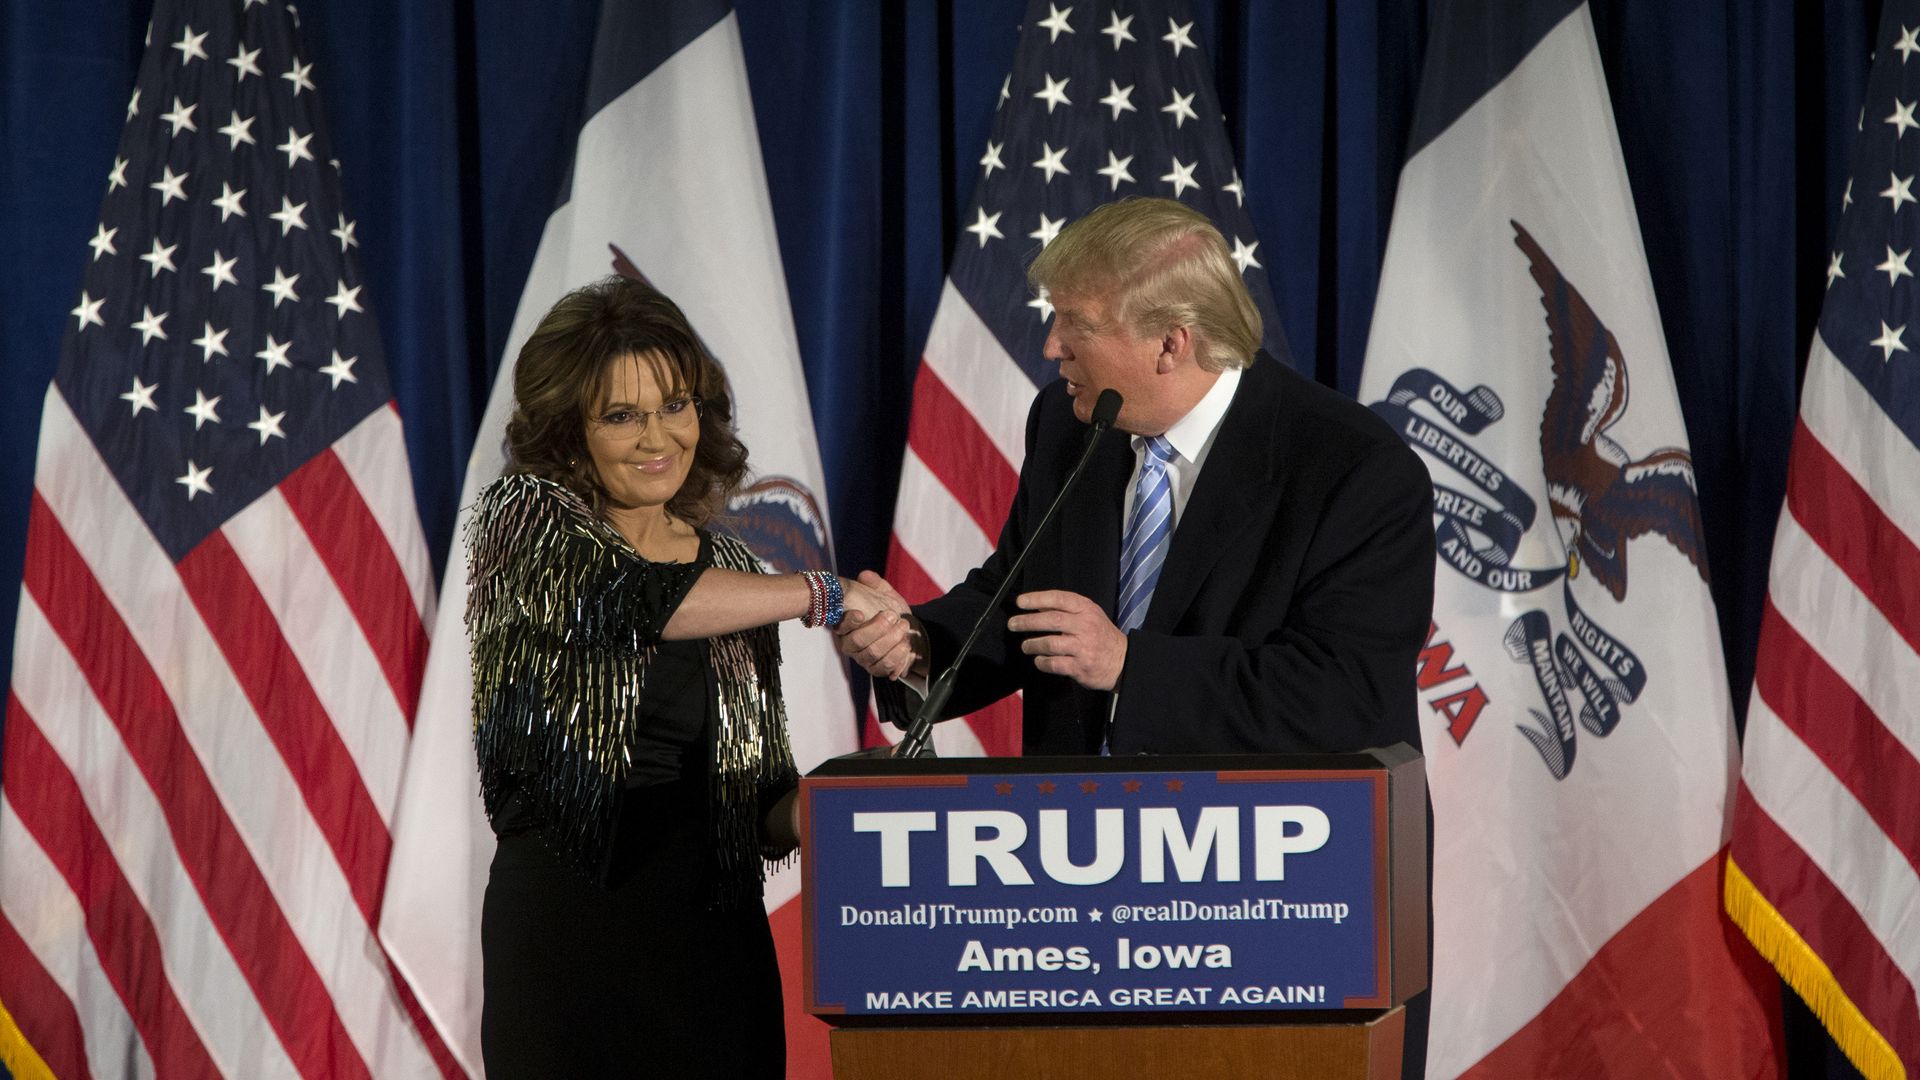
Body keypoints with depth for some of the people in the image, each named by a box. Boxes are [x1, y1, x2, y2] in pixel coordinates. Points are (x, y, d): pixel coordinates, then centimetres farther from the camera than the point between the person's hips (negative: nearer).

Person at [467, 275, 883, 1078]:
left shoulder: (729, 566, 14)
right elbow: (630, 598, -21)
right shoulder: (524, 518, 1)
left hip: (715, 935, 4)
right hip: (565, 927, -4)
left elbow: (763, 798, 15)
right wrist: (819, 594, -12)